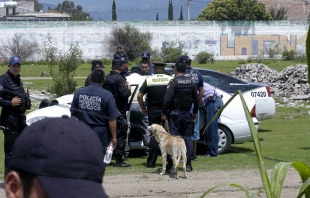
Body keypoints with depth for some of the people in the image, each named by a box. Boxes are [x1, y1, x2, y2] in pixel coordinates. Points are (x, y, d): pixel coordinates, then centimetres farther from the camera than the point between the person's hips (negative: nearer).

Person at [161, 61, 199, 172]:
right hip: (187, 114, 5)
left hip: (175, 113, -5)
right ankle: (188, 164, 8)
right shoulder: (191, 83, 8)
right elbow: (196, 99, 15)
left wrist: (164, 113, -10)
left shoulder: (173, 82, -11)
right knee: (187, 137, 10)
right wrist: (195, 112, 25)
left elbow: (167, 99, -17)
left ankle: (170, 164, -7)